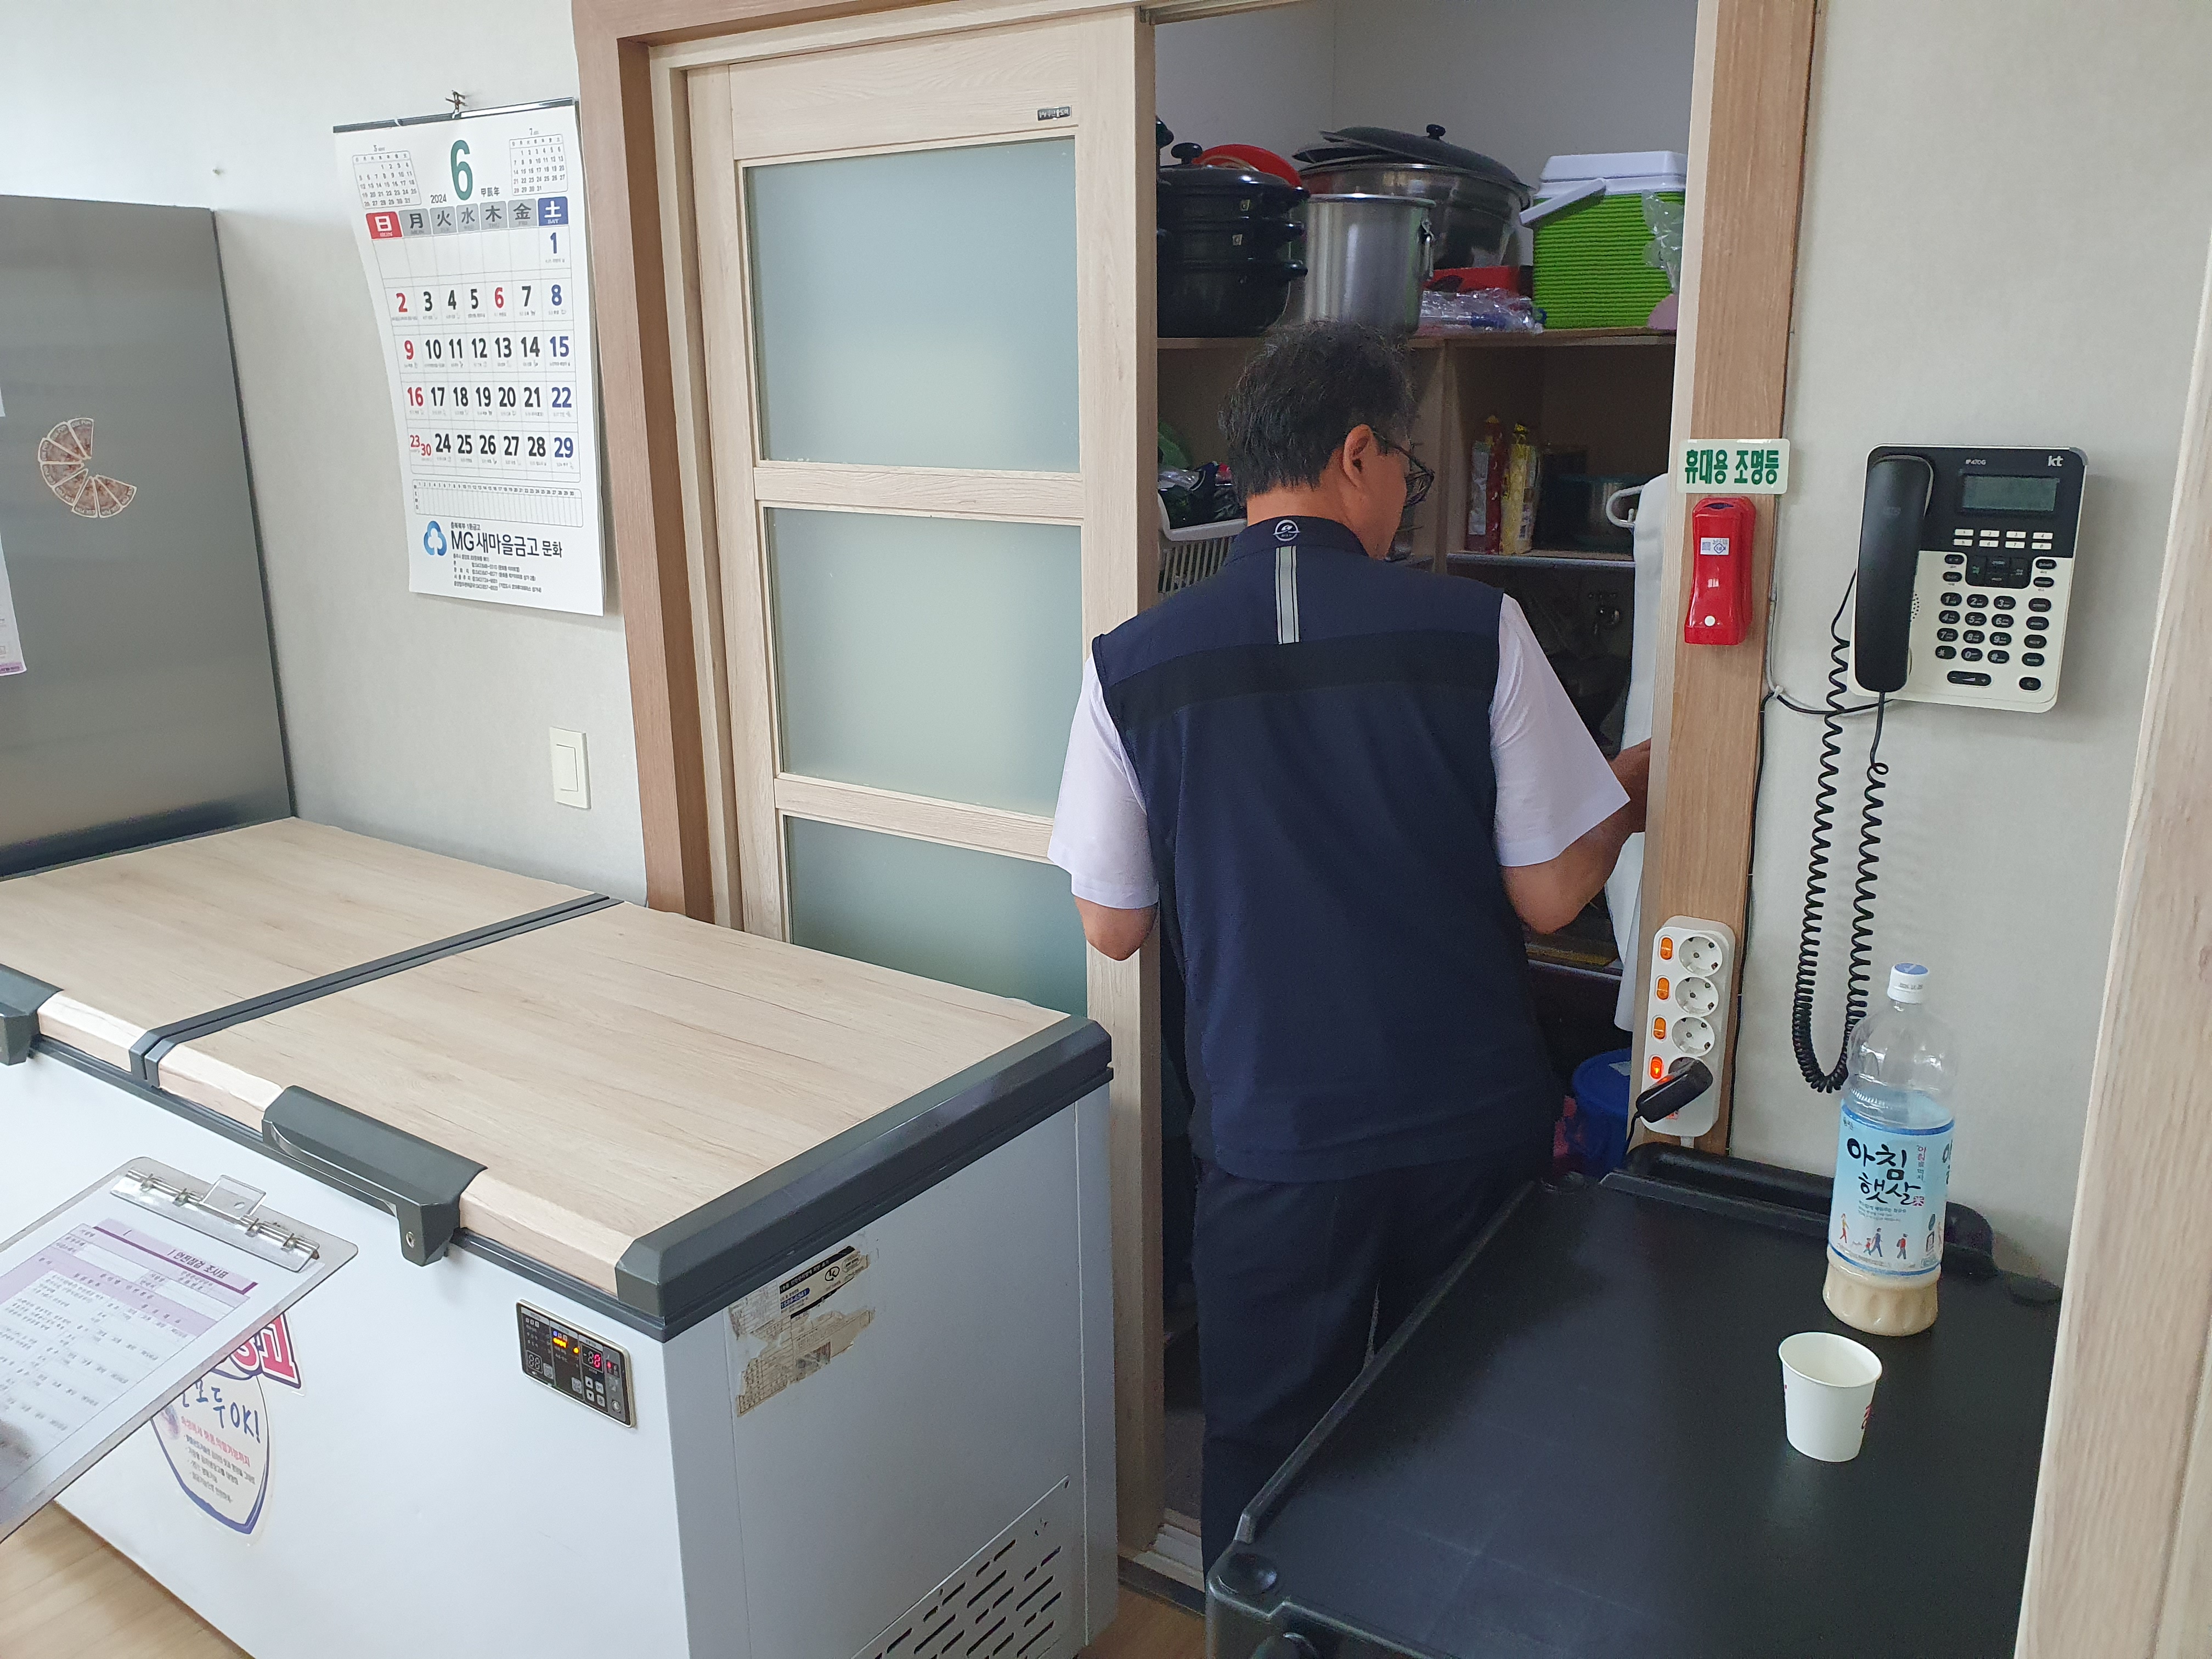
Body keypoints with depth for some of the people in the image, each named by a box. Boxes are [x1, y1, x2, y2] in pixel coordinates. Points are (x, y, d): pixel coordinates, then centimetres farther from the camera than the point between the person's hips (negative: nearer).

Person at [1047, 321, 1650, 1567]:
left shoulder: (1134, 666, -9)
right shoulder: (1476, 630, -12)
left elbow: (1114, 927, -1)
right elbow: (1552, 895, -7)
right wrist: (1630, 796, 13)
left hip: (1273, 1144, 0)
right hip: (1476, 1130, 1)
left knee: (1265, 1460, 20)